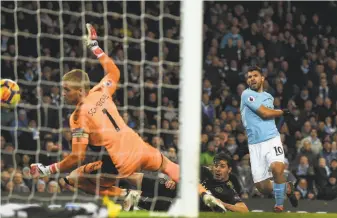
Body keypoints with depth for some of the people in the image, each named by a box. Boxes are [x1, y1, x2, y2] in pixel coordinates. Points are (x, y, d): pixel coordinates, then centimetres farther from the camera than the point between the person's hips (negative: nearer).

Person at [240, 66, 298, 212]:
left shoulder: (269, 97, 17)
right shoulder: (247, 94, -3)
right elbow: (265, 113, -7)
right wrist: (282, 112, 9)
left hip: (272, 139, 2)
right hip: (255, 144, -2)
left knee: (277, 169, -29)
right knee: (263, 188, -3)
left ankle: (279, 204, -7)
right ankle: (286, 188, 31)